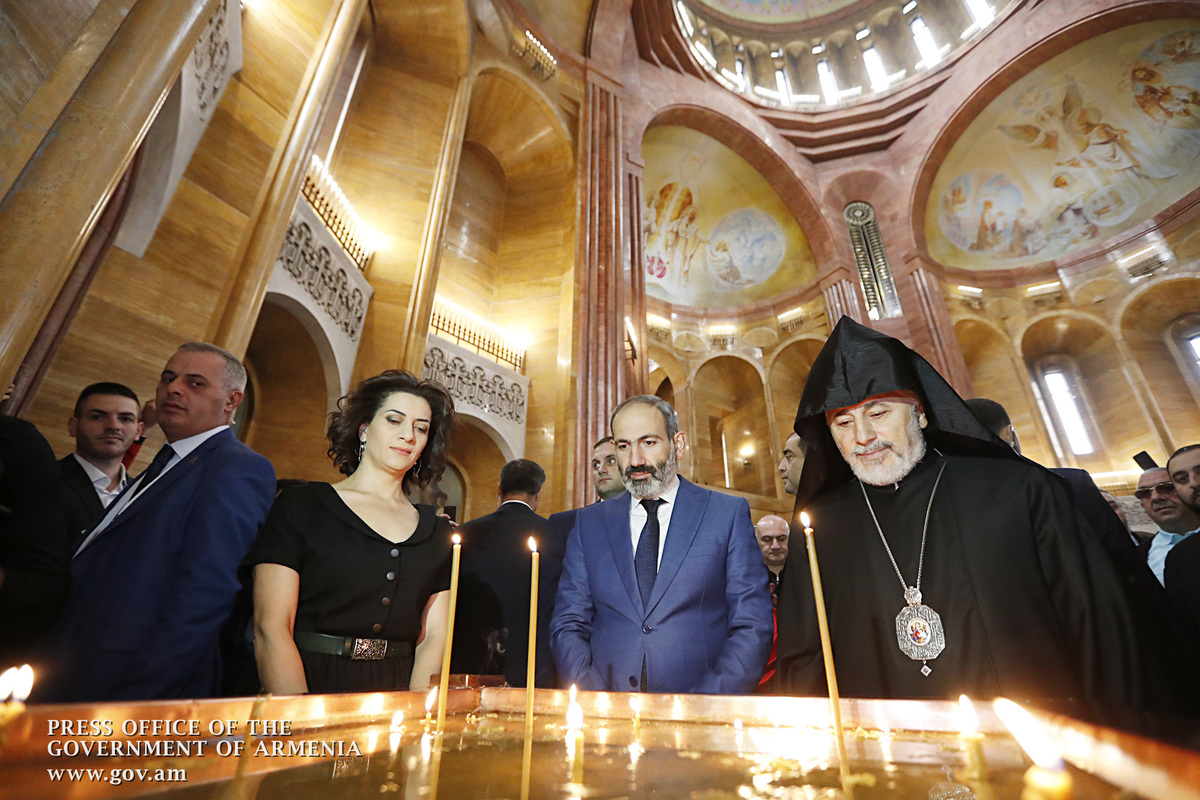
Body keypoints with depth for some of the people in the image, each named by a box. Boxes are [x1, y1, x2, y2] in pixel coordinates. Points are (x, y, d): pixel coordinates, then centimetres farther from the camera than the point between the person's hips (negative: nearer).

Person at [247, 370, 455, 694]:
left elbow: (434, 636, 3)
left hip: (396, 696, 3)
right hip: (308, 686, -2)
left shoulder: (438, 531, 6)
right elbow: (270, 629, -6)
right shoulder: (301, 506, 0)